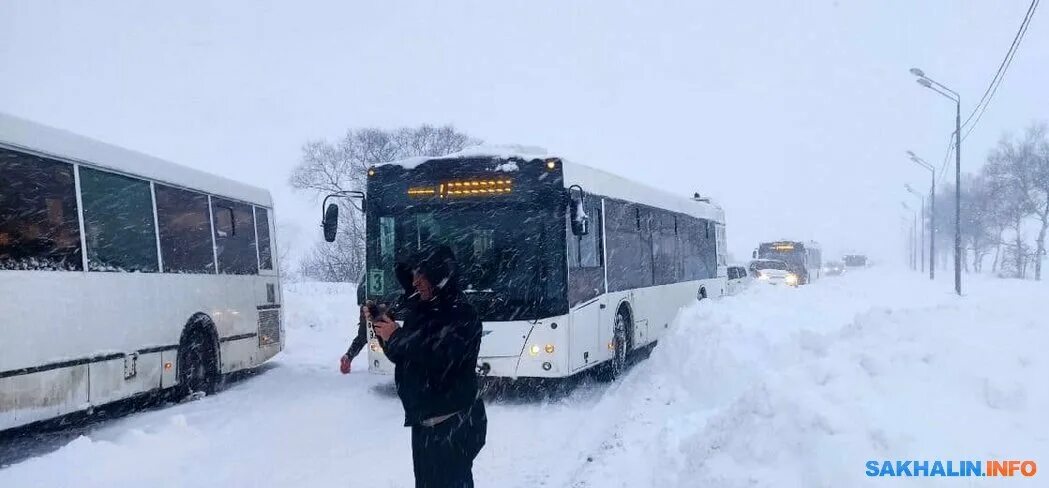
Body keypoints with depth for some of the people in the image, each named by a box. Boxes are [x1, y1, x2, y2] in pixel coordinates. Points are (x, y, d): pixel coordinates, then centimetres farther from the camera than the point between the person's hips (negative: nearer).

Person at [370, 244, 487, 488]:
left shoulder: (462, 315, -15)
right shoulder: (421, 309, 10)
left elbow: (438, 360, -26)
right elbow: (401, 355, 17)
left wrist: (396, 336, -17)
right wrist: (381, 324, 2)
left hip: (455, 425, -8)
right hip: (423, 421, 8)